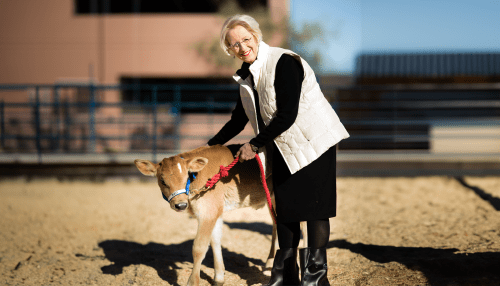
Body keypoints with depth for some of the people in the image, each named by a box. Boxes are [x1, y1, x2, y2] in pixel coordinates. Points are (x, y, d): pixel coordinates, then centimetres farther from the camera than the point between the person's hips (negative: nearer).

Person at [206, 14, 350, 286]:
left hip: (313, 141, -7)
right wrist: (210, 146, 22)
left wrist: (255, 145, -15)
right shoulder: (246, 75, 6)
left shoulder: (284, 62, -19)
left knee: (313, 205, -6)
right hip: (283, 147, 8)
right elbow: (239, 120, 19)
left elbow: (287, 115, -23)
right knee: (284, 206, 9)